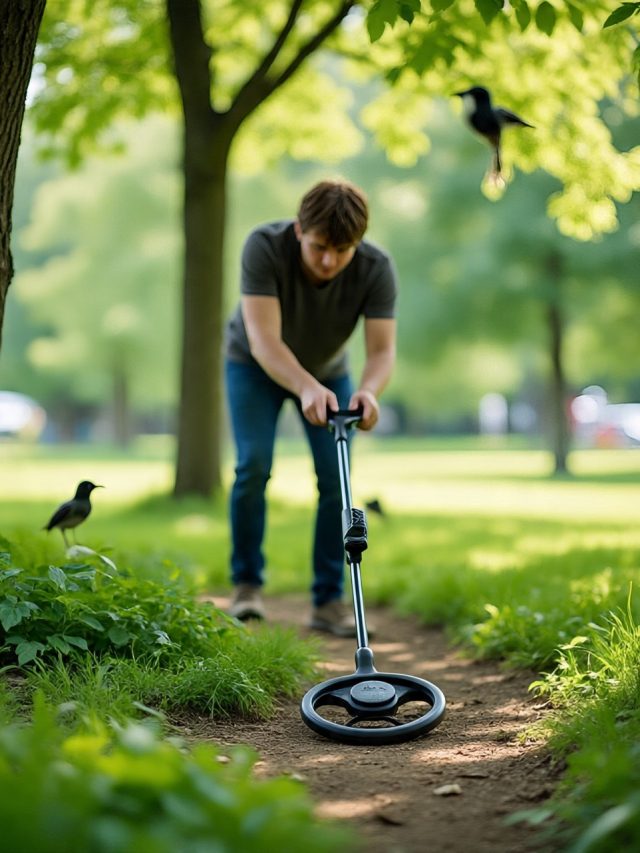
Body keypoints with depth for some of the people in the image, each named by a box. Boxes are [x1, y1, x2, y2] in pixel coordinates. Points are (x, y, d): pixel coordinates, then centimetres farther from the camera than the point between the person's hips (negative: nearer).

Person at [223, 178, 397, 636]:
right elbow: (264, 340, -42)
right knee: (254, 465, -16)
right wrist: (307, 388, -59)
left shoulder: (377, 268, -29)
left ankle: (329, 600, 1)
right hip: (255, 365, -2)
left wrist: (368, 391, -56)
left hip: (328, 372, 2)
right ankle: (247, 583, 5)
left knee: (336, 476, -10)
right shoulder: (264, 246, -35)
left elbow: (382, 350, -33)